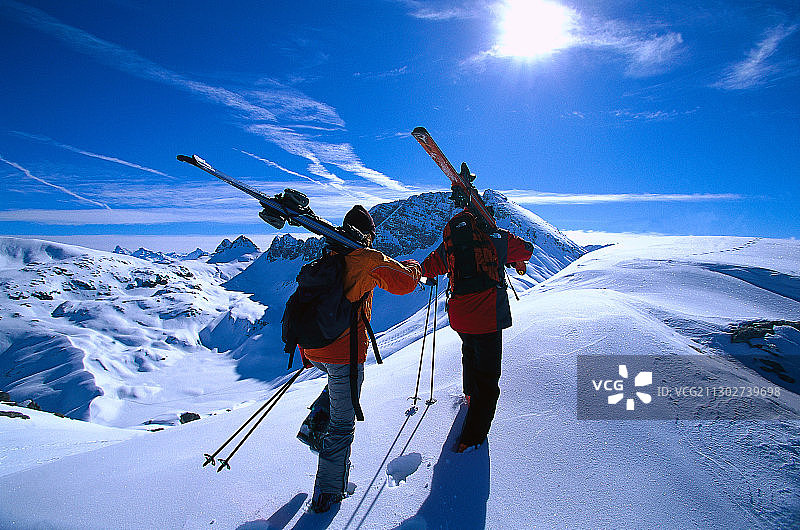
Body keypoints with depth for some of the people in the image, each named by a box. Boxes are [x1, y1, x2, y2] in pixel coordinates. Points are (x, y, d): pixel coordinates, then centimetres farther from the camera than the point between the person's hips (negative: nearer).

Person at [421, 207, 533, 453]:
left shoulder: (448, 243, 8)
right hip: (488, 318, -4)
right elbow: (526, 249, 17)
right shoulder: (497, 237, 1)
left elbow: (427, 268, 20)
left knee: (470, 352, 33)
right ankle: (472, 436, 3)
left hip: (459, 317, 4)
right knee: (488, 377, 4)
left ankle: (470, 394, 55)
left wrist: (428, 274, 44)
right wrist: (517, 261, 39)